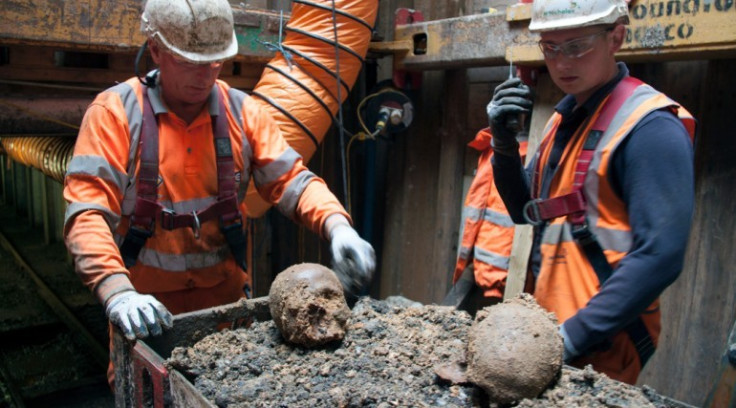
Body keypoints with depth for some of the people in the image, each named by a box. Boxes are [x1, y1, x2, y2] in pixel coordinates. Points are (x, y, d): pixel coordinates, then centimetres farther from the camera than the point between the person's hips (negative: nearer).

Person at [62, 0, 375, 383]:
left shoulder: (242, 111, -2)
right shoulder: (115, 111, -10)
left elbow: (291, 179, -5)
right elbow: (87, 211, -17)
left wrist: (337, 227, -24)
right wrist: (118, 293, -31)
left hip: (228, 297, 3)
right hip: (147, 308, -2)